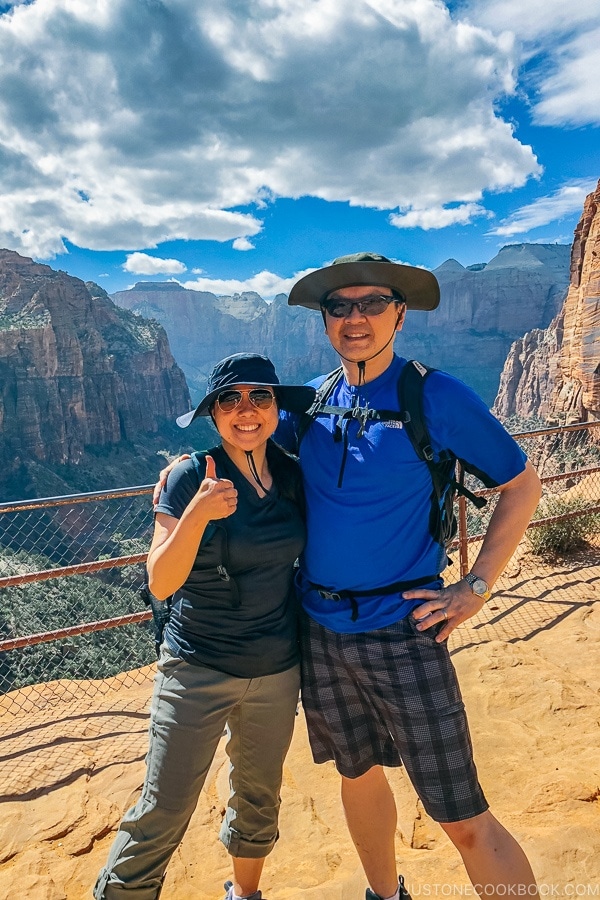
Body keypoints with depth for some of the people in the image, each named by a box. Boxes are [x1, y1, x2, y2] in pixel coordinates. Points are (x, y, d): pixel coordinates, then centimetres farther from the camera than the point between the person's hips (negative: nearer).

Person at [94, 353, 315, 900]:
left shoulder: (294, 477, -3)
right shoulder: (191, 477, -14)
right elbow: (161, 584, -19)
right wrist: (198, 513, -34)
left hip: (277, 671, 4)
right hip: (197, 671, -4)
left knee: (259, 799, 22)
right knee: (162, 815, 3)